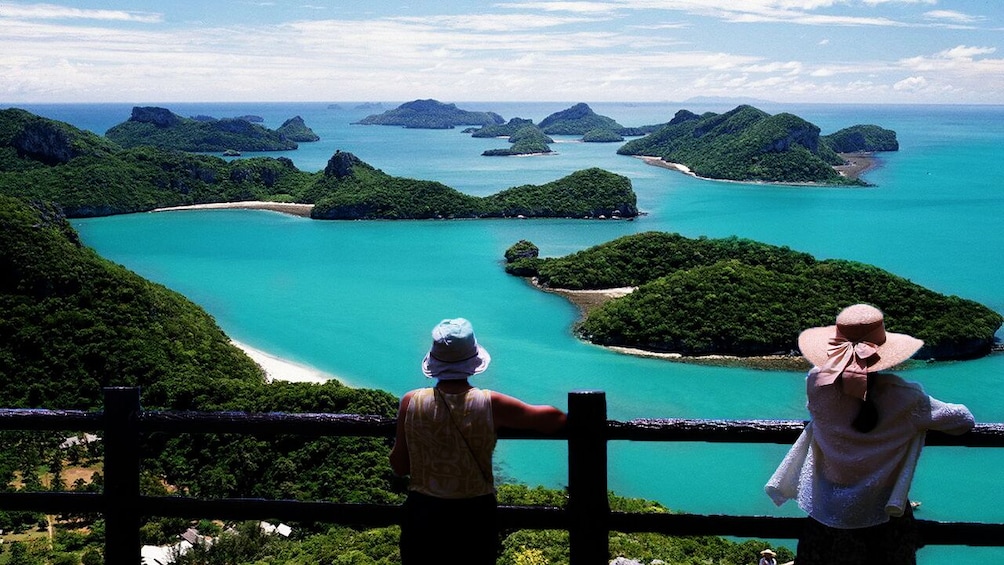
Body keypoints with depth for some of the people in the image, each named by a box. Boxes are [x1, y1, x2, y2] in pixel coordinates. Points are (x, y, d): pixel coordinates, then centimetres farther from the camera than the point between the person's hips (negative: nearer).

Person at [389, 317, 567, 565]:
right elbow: (555, 419, -8)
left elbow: (399, 466, -1)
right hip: (475, 516, -1)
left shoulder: (411, 403, -11)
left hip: (423, 515, 1)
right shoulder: (490, 404, -14)